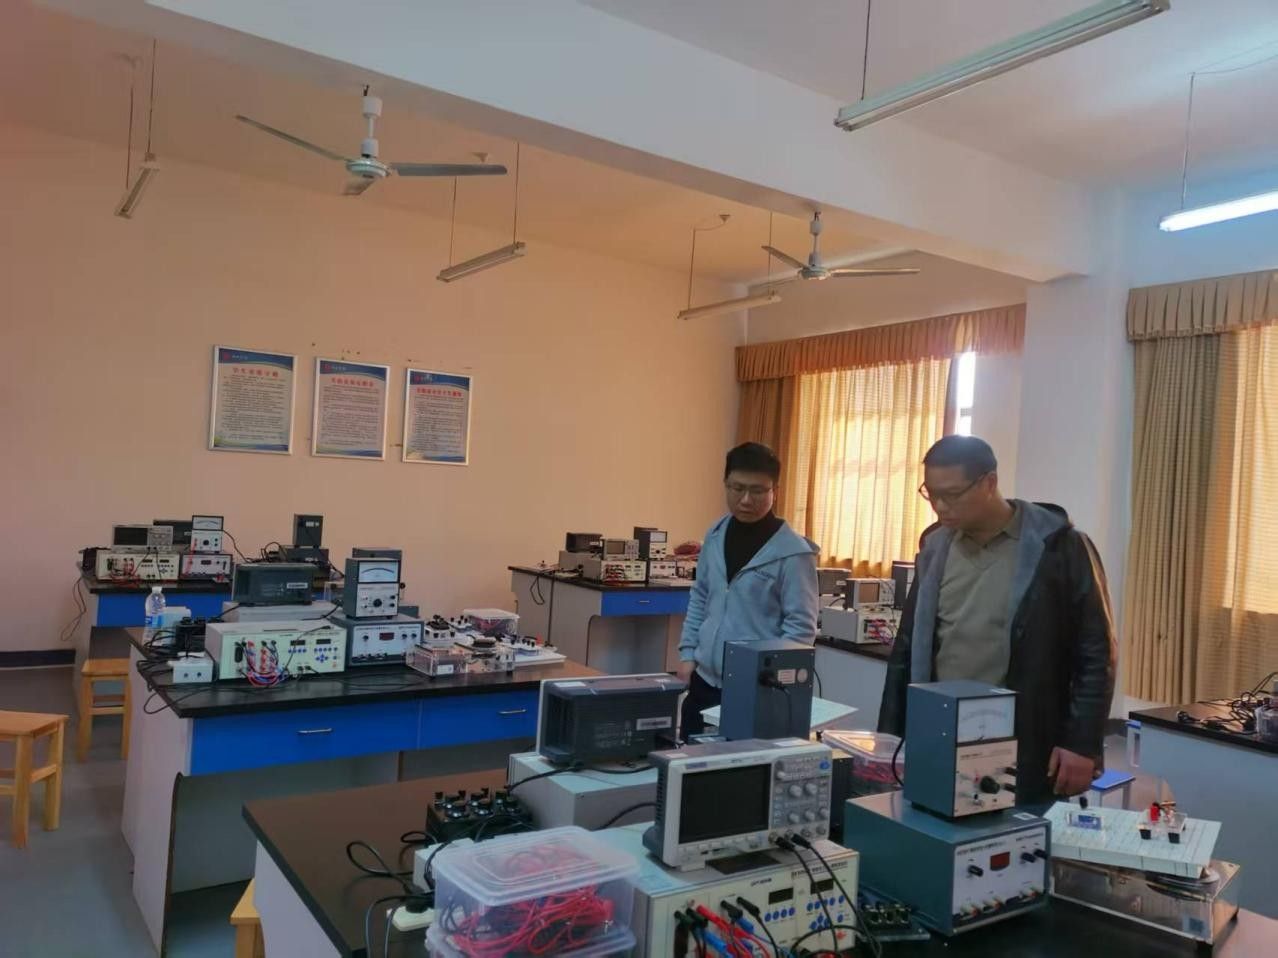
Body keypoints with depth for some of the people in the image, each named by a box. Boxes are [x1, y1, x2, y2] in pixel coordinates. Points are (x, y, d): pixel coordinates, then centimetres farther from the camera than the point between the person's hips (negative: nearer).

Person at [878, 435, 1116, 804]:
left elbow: (1095, 653, -6)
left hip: (1023, 757, -4)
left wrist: (1082, 743, -11)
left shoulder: (1059, 547, -9)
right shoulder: (935, 547, 6)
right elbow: (908, 648, 11)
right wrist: (890, 737, 8)